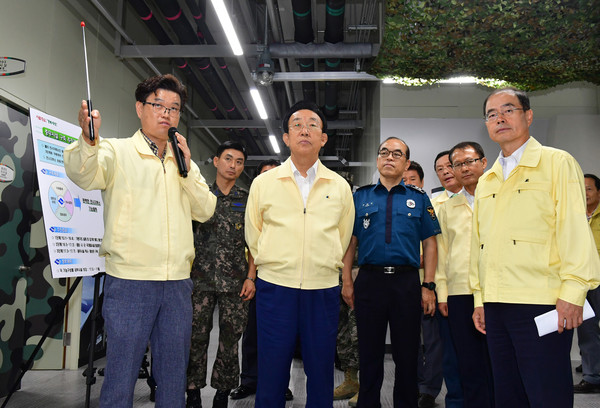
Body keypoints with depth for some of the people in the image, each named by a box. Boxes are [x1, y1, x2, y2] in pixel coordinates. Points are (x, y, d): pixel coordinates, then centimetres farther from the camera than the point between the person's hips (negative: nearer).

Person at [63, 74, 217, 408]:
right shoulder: (117, 151, 1)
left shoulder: (185, 162, 15)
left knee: (174, 374, 14)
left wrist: (186, 168, -5)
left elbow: (205, 211, 6)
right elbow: (84, 175, -21)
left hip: (177, 283, 5)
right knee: (122, 371, 2)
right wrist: (89, 140, -41)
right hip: (129, 281, -4)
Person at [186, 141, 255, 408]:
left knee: (230, 341, 4)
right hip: (200, 280, 0)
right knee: (196, 338, 3)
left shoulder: (248, 200, 8)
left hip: (236, 284, 0)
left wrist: (251, 278, -2)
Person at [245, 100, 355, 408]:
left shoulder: (340, 187, 5)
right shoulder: (263, 183, 2)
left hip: (323, 290, 1)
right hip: (275, 288, -1)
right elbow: (253, 236, 10)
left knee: (321, 376, 11)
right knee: (271, 377, 7)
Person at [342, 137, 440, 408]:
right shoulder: (360, 197, 8)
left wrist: (428, 286, -2)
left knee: (407, 355, 9)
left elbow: (429, 244, 6)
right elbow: (350, 241, 6)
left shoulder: (419, 199, 8)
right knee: (369, 354, 9)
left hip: (407, 282, 0)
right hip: (369, 280, 0)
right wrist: (347, 281, -1)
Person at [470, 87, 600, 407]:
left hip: (541, 304, -6)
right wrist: (479, 299, 15)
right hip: (495, 306, 6)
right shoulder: (485, 182, 18)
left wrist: (573, 293, -14)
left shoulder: (556, 163, 1)